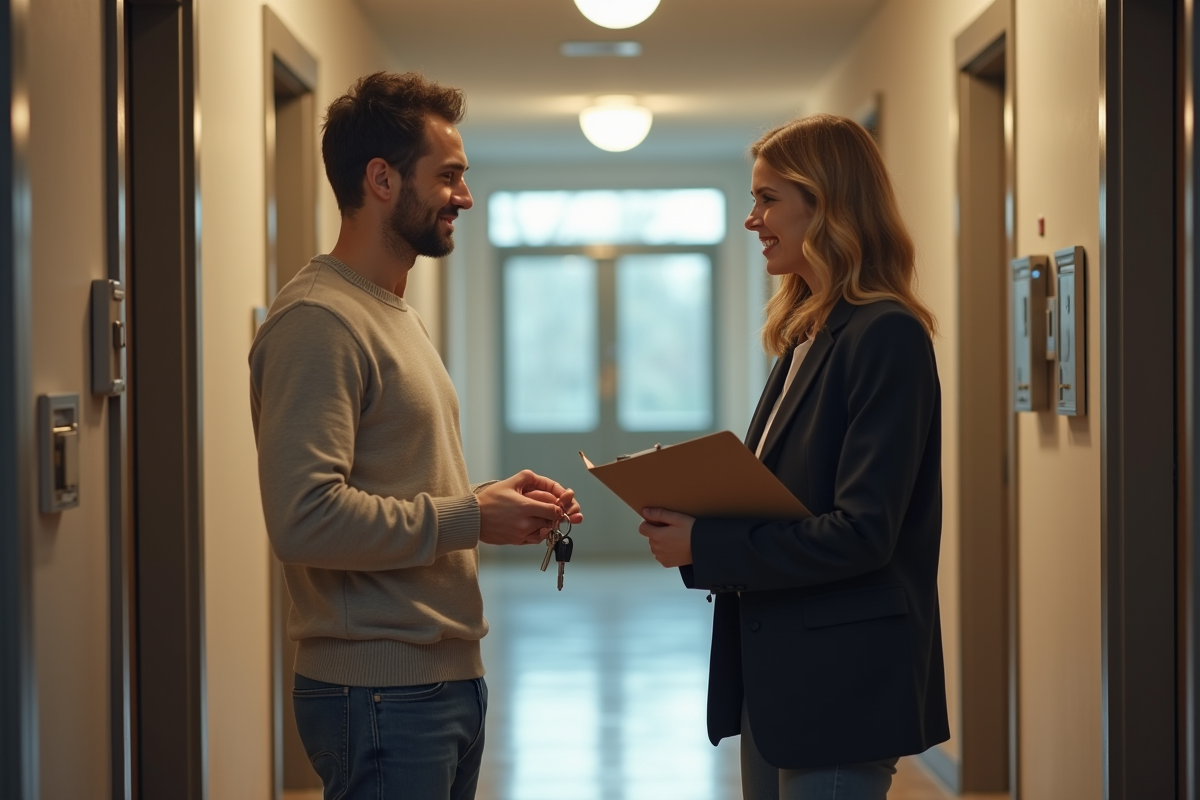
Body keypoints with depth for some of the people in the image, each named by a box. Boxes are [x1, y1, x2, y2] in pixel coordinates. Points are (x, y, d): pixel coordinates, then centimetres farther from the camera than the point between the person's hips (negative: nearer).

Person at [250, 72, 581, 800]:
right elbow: (305, 517, -25)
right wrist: (469, 518, -18)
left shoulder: (402, 317, 18)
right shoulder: (317, 322, -15)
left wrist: (491, 500, 4)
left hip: (451, 678, 9)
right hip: (383, 693, -9)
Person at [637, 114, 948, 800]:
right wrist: (684, 515, -2)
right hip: (773, 676, 9)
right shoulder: (809, 337, 13)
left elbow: (862, 531, -21)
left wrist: (704, 546, -18)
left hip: (839, 684, -9)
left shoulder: (886, 336, -15)